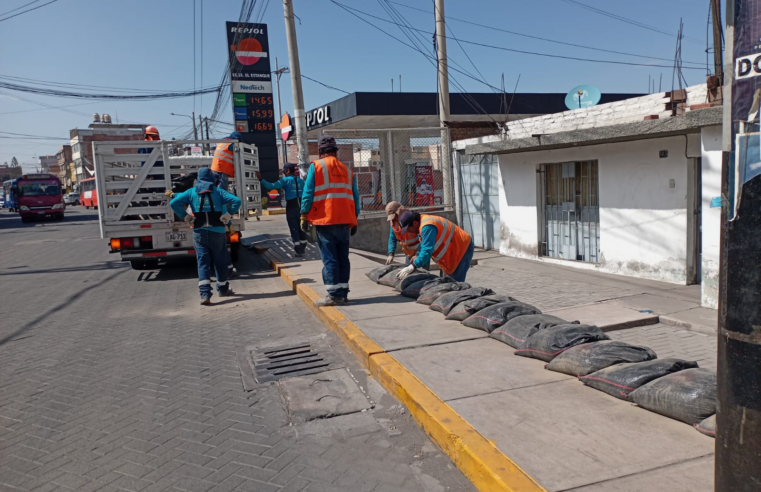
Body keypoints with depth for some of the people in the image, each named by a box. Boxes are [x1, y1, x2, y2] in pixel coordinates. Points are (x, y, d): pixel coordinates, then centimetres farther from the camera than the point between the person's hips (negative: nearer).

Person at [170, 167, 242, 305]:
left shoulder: (191, 192, 4)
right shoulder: (218, 191, 0)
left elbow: (174, 203, -6)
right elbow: (236, 201, -12)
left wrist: (185, 217, 1)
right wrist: (228, 215, -3)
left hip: (199, 232, 1)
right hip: (217, 231, -1)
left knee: (203, 262, 2)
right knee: (220, 261, 14)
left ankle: (205, 294, -10)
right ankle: (223, 289, 29)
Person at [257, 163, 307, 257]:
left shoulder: (285, 180, -6)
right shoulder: (301, 181, 9)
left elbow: (272, 186, -15)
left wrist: (261, 179, -8)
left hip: (291, 207, -5)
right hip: (301, 207, 5)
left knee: (294, 229, 1)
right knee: (301, 229, 13)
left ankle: (299, 251, 0)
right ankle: (302, 249, 18)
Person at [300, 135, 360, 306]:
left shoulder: (316, 166, 0)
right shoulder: (347, 169, 13)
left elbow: (308, 193, -5)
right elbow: (355, 196, 12)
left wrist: (304, 216, 2)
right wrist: (354, 220, 17)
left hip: (325, 220, -4)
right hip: (345, 221, 4)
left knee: (329, 258, -2)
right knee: (343, 258, 9)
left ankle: (334, 295, -3)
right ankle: (343, 293, 12)